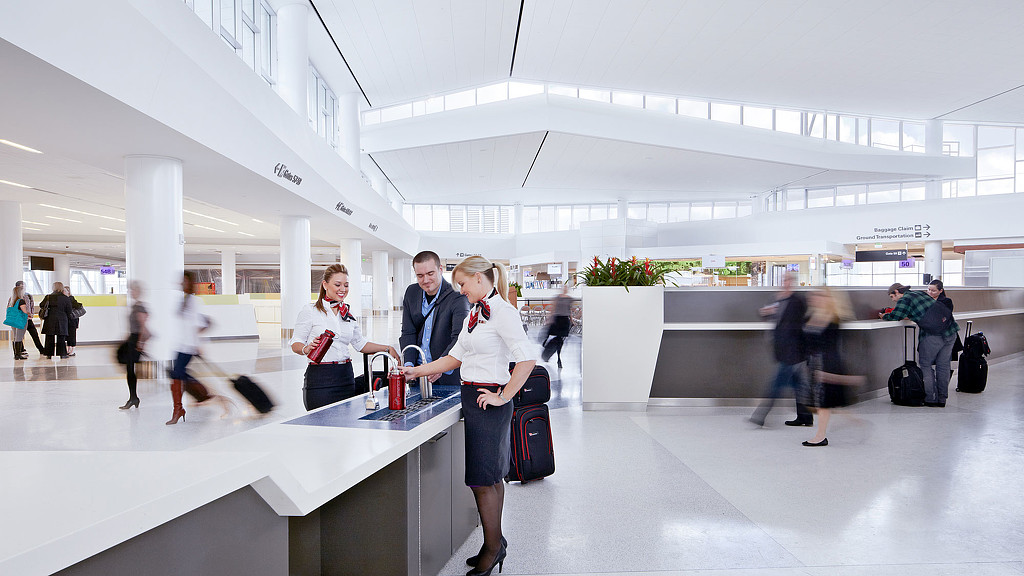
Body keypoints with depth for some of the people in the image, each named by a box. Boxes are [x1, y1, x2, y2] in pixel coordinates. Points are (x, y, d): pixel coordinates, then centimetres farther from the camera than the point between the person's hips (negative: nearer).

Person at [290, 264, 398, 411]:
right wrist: (307, 349, -23)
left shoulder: (348, 313, 13)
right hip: (320, 378, -5)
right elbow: (295, 343, -2)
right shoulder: (310, 311, -2)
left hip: (346, 376, 5)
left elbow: (360, 343, 18)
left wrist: (387, 348, 8)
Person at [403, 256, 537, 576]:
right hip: (472, 397, 9)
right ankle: (495, 544, 31)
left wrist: (502, 397, -17)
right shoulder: (475, 314, 14)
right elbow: (456, 357, 17)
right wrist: (418, 371, 11)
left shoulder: (502, 312, -15)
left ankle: (493, 547, 19)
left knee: (482, 479, 1)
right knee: (492, 477, 18)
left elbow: (527, 360, -22)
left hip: (487, 400, -9)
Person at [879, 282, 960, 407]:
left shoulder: (904, 300, -4)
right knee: (943, 366, 12)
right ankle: (942, 399, 18)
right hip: (951, 332, 8)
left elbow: (894, 316, -9)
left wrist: (884, 316, 10)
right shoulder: (921, 293, 21)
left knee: (926, 365, 4)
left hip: (933, 335, -8)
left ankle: (930, 399, 4)